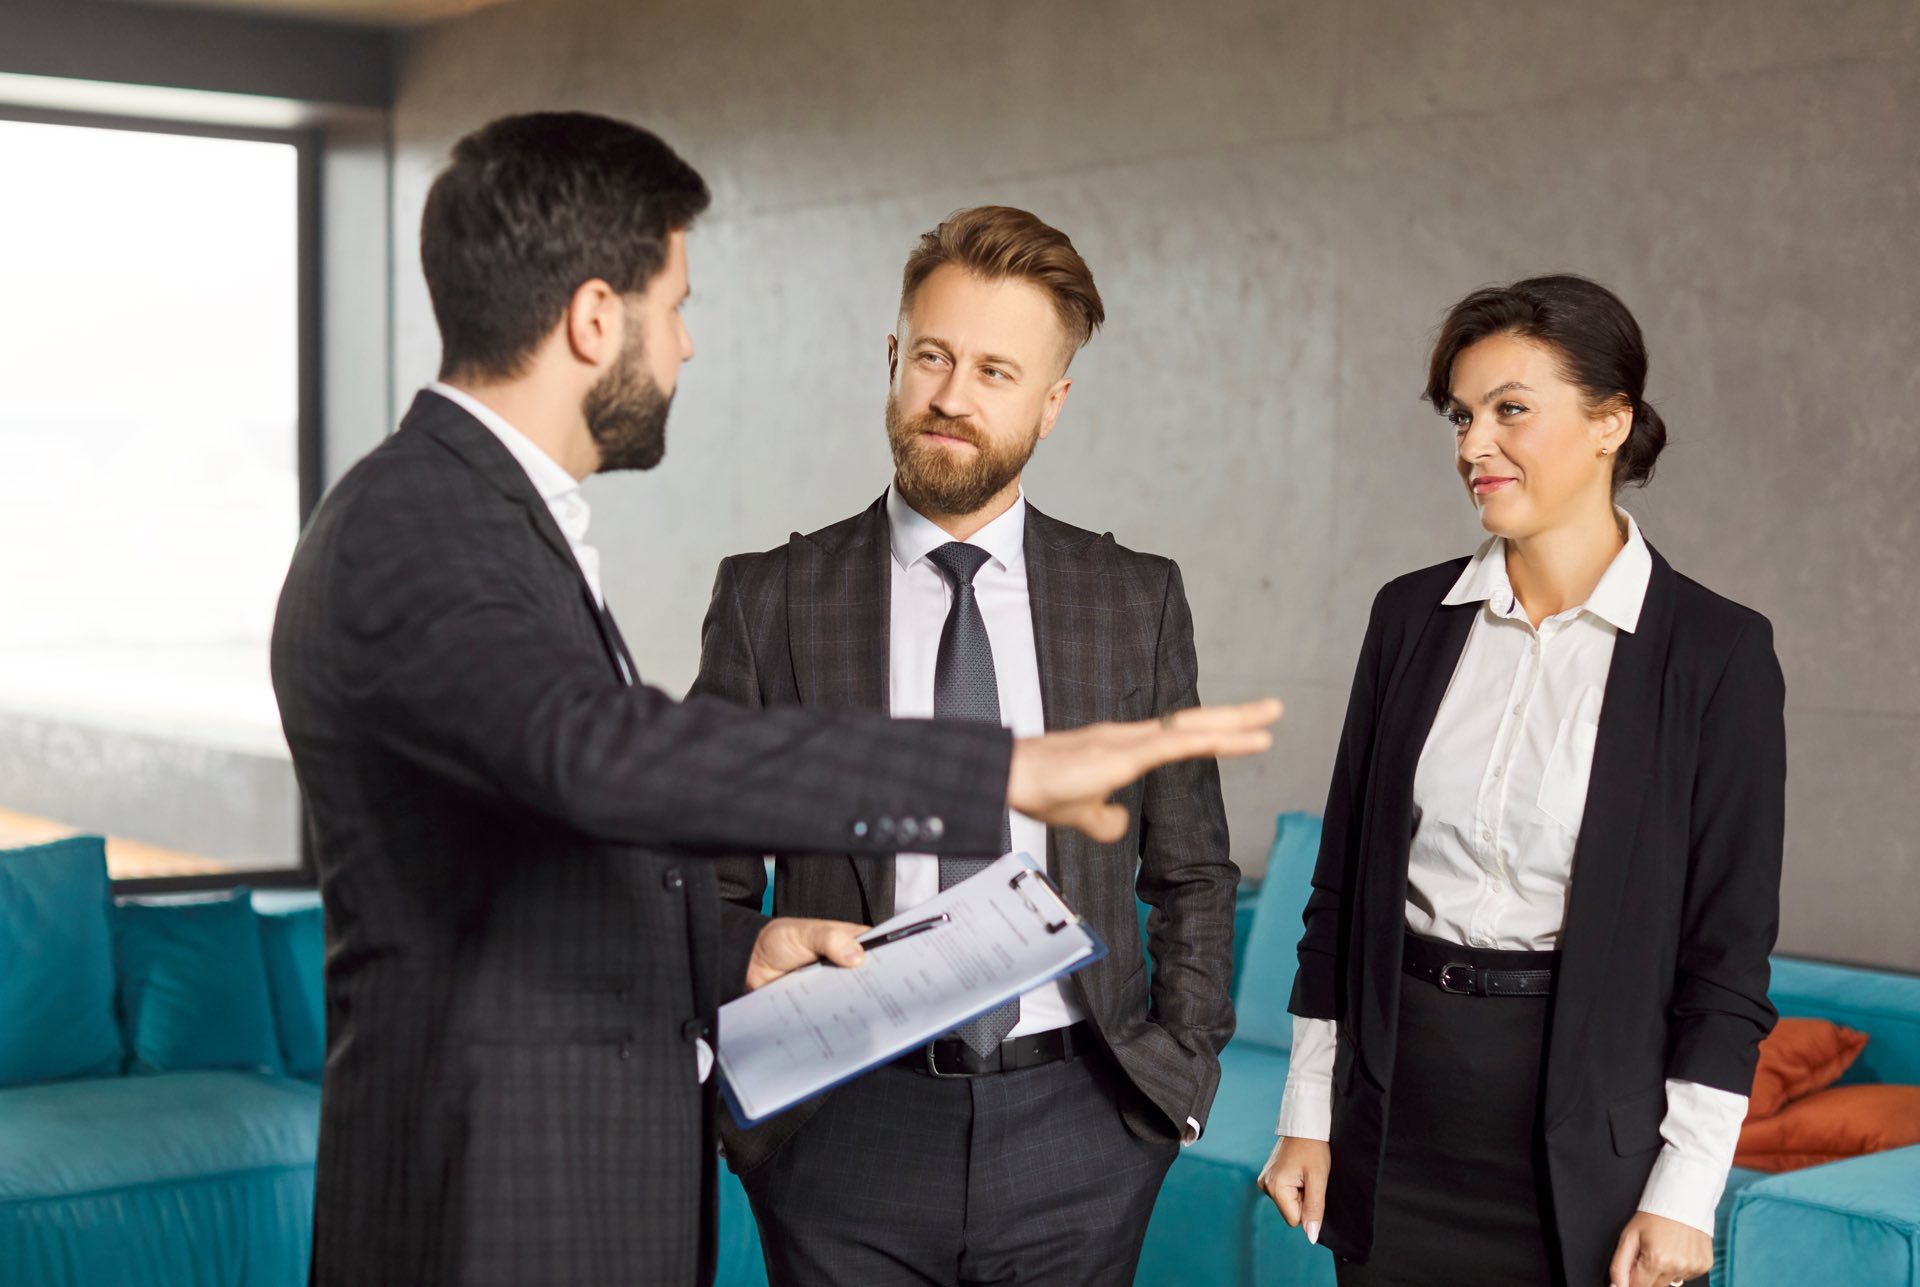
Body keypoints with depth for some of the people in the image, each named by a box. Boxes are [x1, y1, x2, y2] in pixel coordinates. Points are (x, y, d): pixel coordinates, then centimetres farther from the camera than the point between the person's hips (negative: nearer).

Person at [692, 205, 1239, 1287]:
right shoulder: (771, 599, 0)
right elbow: (711, 881, 3)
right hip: (848, 1126, -1)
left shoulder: (1138, 600, 4)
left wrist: (1181, 1071, 2)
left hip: (1076, 1127, 1)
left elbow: (1192, 875, 11)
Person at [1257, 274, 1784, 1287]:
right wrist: (1308, 1112, 5)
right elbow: (1342, 882, 7)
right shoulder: (1412, 616, 3)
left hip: (1589, 1109, -3)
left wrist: (1685, 1192, -9)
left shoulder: (1716, 651, -8)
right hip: (1400, 1111, 3)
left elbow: (1728, 946, -7)